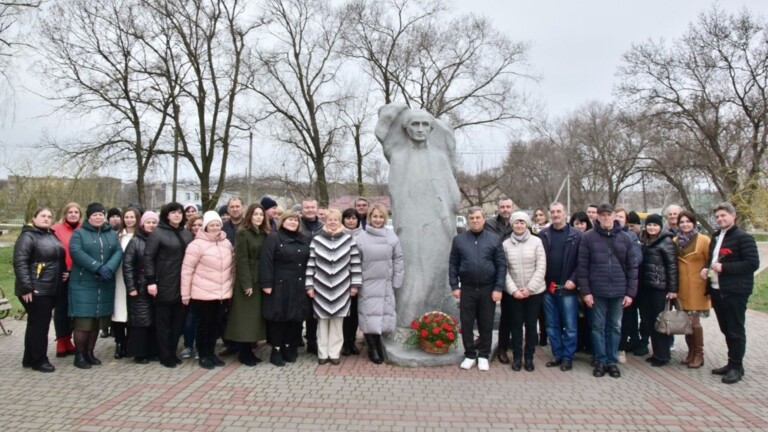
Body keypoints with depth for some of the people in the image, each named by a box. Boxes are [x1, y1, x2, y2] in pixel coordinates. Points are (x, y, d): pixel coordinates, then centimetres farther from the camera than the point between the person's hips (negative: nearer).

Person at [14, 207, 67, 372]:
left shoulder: (52, 237, 16)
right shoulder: (27, 237, -10)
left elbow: (59, 259, 28)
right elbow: (20, 263, -18)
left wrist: (65, 272, 10)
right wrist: (26, 287, -22)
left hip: (50, 289, 8)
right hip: (35, 290, -8)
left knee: (37, 323, 14)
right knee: (39, 324, -4)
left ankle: (29, 358, 24)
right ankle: (39, 360, 6)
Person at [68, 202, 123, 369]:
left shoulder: (112, 234, 15)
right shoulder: (79, 233, 3)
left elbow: (118, 252, 2)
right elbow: (76, 252, -13)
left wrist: (109, 268, -18)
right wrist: (98, 267, -22)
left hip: (105, 285, 4)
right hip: (83, 284, -4)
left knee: (97, 320, 9)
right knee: (83, 321, -6)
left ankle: (89, 352, 20)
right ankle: (79, 355, 4)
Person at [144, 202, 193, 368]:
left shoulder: (187, 234, 12)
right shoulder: (158, 233, -4)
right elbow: (148, 257, -7)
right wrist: (151, 281, -13)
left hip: (182, 285, 5)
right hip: (165, 284, -5)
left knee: (178, 320, 9)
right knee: (164, 321, 5)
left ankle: (172, 352, 21)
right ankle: (165, 356, 13)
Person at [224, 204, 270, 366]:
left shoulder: (265, 234, 11)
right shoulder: (243, 234, -7)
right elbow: (241, 260, -13)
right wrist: (246, 284, -18)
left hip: (260, 280, 6)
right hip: (247, 281, -6)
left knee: (255, 315, 9)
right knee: (245, 316, -1)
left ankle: (249, 350, 18)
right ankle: (245, 353, 7)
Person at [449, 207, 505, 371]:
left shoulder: (494, 239, -1)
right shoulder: (459, 239, 2)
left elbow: (501, 265, -2)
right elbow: (453, 264, 4)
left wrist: (498, 288, -8)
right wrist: (454, 286, -3)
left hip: (488, 289, -1)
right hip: (467, 289, 1)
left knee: (486, 324, 9)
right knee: (466, 324, 7)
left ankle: (484, 355, 23)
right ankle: (470, 355, 21)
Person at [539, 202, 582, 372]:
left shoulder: (576, 235, -2)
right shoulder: (543, 235, 5)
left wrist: (573, 279, -13)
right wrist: (542, 281, -2)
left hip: (568, 288, -3)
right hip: (548, 288, 3)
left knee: (570, 326, 4)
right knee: (552, 325, 11)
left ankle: (568, 357, 14)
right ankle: (557, 355, 22)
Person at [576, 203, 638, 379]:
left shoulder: (625, 238, 5)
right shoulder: (588, 237, -2)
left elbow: (632, 267, 6)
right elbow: (582, 266, -3)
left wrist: (630, 292, 0)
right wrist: (585, 291, -8)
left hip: (619, 292, 2)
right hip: (597, 291, -2)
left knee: (615, 327, 11)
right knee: (598, 327, 6)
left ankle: (612, 361, 21)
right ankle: (600, 361, 16)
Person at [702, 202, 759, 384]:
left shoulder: (743, 237, -8)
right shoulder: (716, 237, 18)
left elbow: (753, 263, -16)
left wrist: (724, 267, -21)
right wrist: (706, 268, 8)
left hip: (735, 292, -8)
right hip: (717, 290, 8)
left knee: (736, 331, -1)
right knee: (726, 330, 14)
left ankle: (736, 367, 7)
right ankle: (732, 364, 23)